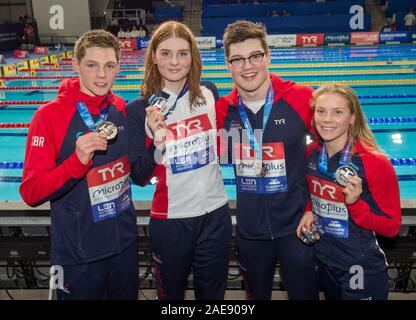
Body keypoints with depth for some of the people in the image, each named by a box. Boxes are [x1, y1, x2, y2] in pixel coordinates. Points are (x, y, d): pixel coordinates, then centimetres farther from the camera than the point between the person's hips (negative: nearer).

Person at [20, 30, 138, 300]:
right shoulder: (50, 116, -16)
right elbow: (31, 193, -18)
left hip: (126, 244, 4)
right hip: (78, 258, -4)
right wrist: (77, 160, -32)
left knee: (127, 294, 23)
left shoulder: (123, 110, -2)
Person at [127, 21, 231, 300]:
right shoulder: (139, 109, -11)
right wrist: (157, 141, -25)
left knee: (213, 293, 20)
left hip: (216, 214, 2)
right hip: (170, 221, -2)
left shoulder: (209, 93, -3)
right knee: (171, 293, 20)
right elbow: (139, 177, -11)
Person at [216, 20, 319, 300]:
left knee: (304, 294, 16)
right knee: (256, 295, 23)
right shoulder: (222, 109, -6)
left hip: (296, 226, -2)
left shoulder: (302, 98, -14)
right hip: (249, 230, 3)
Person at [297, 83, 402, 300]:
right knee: (331, 296, 27)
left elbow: (392, 227, -15)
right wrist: (309, 212, -6)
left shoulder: (375, 163, -22)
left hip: (361, 269, -5)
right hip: (322, 260, 5)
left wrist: (355, 203, -29)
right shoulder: (311, 153, -6)